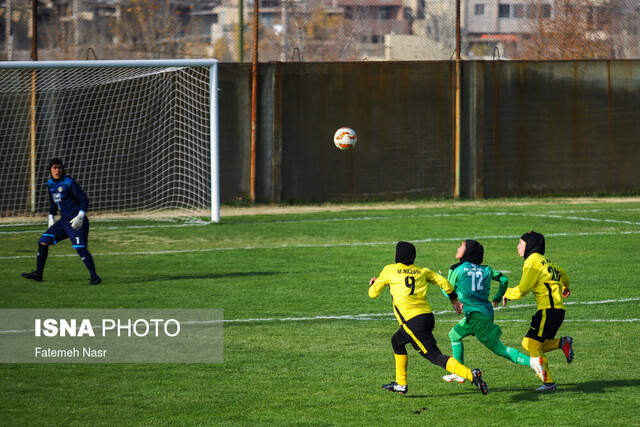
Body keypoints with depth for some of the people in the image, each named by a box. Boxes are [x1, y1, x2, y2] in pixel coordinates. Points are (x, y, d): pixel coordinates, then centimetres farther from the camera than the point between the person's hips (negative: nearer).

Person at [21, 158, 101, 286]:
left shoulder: (69, 183, -13)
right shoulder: (50, 184, 10)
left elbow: (83, 199, -13)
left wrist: (81, 216, -23)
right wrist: (51, 217, 20)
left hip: (76, 222, -8)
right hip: (63, 221, 8)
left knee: (80, 248, -18)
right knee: (43, 241, 4)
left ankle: (94, 277, -12)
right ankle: (38, 274, 13)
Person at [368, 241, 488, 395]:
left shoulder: (389, 270, 2)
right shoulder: (422, 271, 14)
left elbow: (373, 293, 9)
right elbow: (444, 283, 11)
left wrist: (372, 284, 31)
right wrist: (454, 300, 26)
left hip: (413, 322, -7)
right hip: (428, 316, 7)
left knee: (435, 357, -9)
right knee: (397, 341, 28)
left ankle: (470, 374, -27)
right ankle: (400, 383, 30)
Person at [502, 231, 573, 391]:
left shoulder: (533, 261, -7)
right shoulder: (544, 261, 21)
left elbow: (523, 289, -12)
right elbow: (561, 273, 40)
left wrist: (507, 294, 8)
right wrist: (565, 287, 62)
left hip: (549, 310, -9)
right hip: (556, 310, 9)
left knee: (532, 344, -11)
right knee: (528, 343, 9)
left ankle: (549, 382, -14)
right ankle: (562, 343, 1)